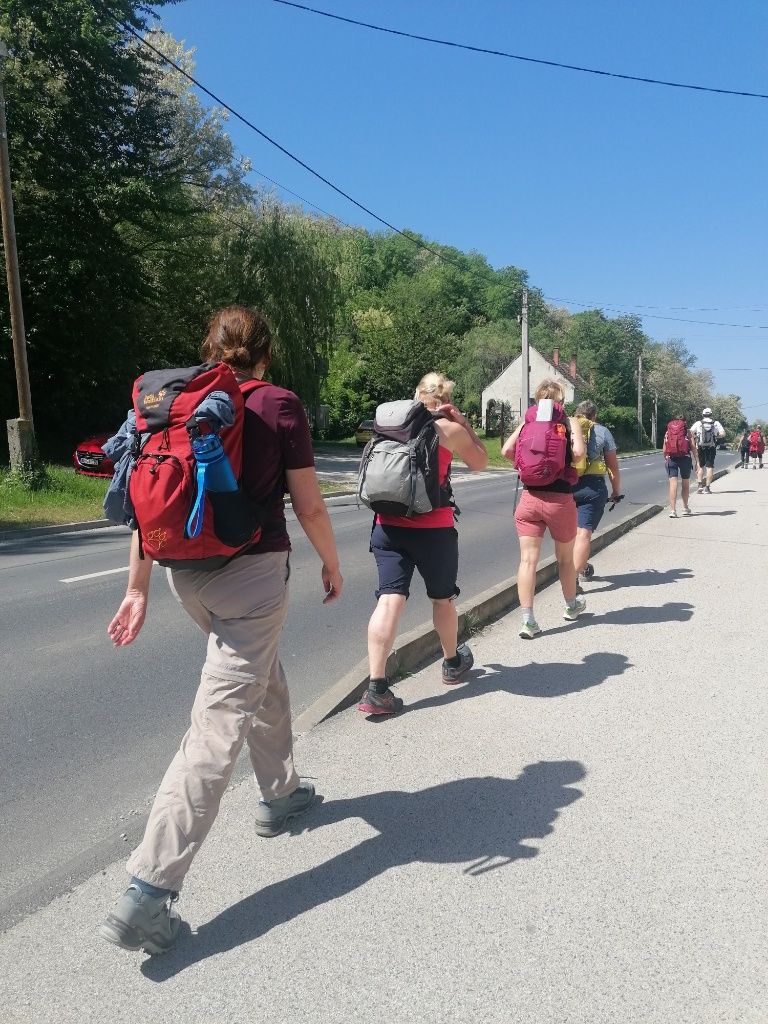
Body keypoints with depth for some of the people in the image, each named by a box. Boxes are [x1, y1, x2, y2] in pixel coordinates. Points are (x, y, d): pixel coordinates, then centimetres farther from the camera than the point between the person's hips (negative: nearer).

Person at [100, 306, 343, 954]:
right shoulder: (280, 406, -5)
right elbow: (309, 506, -6)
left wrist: (138, 587, 9)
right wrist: (332, 563, 10)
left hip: (188, 574, 6)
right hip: (254, 573, -6)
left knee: (263, 677, 27)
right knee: (219, 724, -4)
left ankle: (280, 794, 42)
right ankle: (148, 891, -4)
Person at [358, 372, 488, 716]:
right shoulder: (450, 429, -3)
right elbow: (480, 462, 13)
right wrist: (463, 422, 12)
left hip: (388, 525, 3)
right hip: (433, 529, -2)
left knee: (390, 600, -4)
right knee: (443, 598, 18)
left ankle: (376, 688, -12)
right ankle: (453, 662, 41)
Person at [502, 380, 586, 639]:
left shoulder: (527, 421, 7)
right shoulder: (569, 422, 1)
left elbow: (507, 450, -6)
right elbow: (579, 453, -15)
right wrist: (565, 460, 7)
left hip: (530, 498, 1)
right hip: (560, 499, -1)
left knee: (528, 559, -1)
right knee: (565, 559, 18)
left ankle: (527, 620, -9)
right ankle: (572, 606, 39)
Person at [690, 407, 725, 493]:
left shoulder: (698, 423, 3)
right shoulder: (716, 423, 3)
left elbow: (690, 432, -9)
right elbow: (723, 434, -7)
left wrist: (695, 436, 9)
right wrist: (716, 436, 12)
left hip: (700, 448, 1)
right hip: (711, 448, -1)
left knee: (700, 466, 12)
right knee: (710, 467, 4)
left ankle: (700, 485, -2)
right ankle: (707, 487, 0)